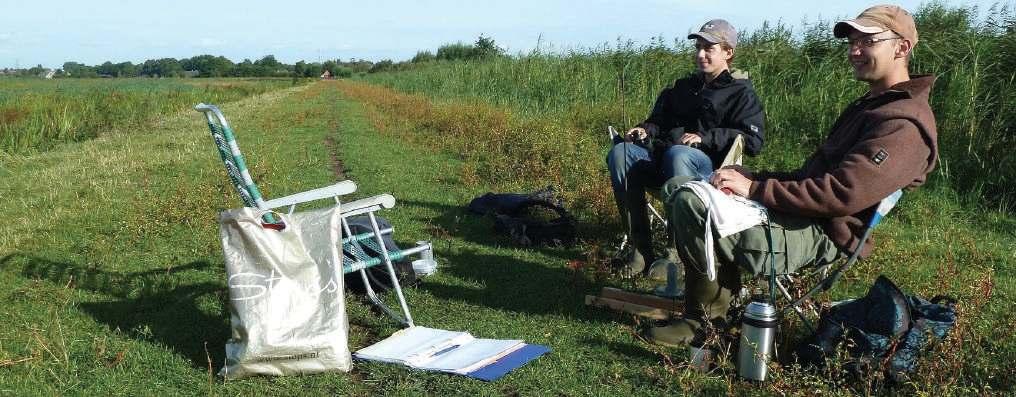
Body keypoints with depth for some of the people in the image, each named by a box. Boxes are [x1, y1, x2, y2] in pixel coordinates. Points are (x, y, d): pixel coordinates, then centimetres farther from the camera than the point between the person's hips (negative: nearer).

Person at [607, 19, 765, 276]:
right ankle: (641, 247, -26)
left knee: (677, 154, -41)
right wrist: (646, 130, 9)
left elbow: (753, 141, -5)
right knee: (620, 152, -23)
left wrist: (705, 137, -16)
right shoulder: (684, 86, 27)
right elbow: (661, 120, 34)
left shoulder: (741, 93, 7)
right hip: (663, 156, 6)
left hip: (709, 165, -6)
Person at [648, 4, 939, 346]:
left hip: (821, 237, -11)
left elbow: (842, 194, -26)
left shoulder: (904, 124, -14)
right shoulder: (870, 106, 21)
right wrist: (754, 177, 4)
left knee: (690, 203, -25)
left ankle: (709, 314, -5)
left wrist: (756, 189, -22)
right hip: (803, 216, 11)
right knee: (680, 190, 8)